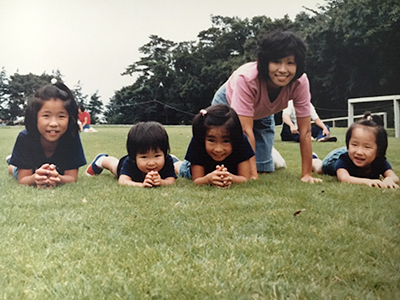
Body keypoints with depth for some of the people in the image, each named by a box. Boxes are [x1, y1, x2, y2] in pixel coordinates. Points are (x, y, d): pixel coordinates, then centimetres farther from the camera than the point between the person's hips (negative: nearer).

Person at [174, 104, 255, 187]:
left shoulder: (242, 142, -42)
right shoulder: (196, 143, -44)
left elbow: (245, 179, -40)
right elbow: (196, 180, -41)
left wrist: (230, 178, -65)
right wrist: (208, 179, -67)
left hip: (231, 173, 1)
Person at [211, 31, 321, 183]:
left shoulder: (300, 82, -32)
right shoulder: (246, 78, -43)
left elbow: (305, 131, -26)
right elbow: (246, 130, -42)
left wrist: (307, 174, -27)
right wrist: (252, 175, -43)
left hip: (263, 115, 3)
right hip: (228, 106, -3)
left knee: (263, 169, -5)